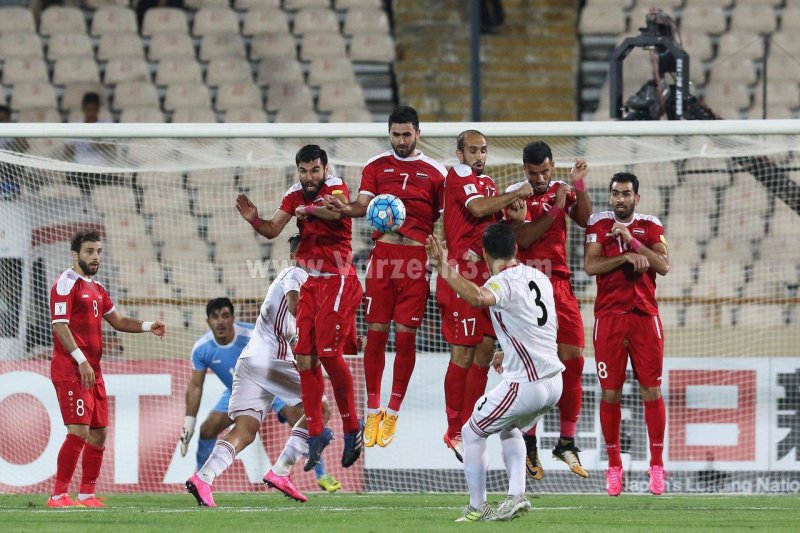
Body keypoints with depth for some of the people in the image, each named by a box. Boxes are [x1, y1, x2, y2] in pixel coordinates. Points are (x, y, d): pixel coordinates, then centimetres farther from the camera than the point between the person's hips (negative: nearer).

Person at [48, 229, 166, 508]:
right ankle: (59, 496, -14)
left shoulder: (96, 288, 19)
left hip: (92, 371, 9)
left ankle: (86, 495, 16)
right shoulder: (66, 284, -9)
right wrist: (81, 361, -24)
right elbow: (60, 326, -17)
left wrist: (148, 326, 8)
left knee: (99, 433, 9)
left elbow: (117, 320, 24)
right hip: (71, 370, -9)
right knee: (79, 431, -16)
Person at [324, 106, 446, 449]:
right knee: (376, 334, -1)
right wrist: (348, 209, -23)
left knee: (406, 336, -2)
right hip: (383, 251, 1)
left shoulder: (435, 172, 8)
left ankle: (393, 413, 8)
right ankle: (373, 412, 8)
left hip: (417, 257, -1)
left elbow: (446, 217, 9)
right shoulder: (376, 166, 11)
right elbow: (363, 204, 0)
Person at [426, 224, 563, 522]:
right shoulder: (539, 278, 11)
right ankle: (516, 495, 15)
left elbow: (478, 298, -40)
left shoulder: (503, 283, -14)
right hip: (554, 382, 8)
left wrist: (447, 272, -37)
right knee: (509, 429, 31)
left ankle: (477, 508, 10)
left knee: (472, 433, 10)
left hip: (525, 385, -8)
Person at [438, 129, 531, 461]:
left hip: (486, 277, 8)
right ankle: (455, 432, 1)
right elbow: (478, 208, -22)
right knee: (463, 355, -6)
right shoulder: (458, 175, -5)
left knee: (484, 352, 7)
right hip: (462, 276, -8)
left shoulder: (488, 184, 20)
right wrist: (516, 194, -15)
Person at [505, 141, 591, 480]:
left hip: (559, 285, 4)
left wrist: (578, 186, -11)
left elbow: (584, 220, -1)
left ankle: (567, 442, 6)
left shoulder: (560, 190, 12)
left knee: (572, 360, -1)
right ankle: (528, 442, 3)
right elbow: (523, 239, -15)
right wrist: (554, 209, -18)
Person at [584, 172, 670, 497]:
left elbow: (663, 265, -6)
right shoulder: (599, 224, 5)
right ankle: (613, 466, 5)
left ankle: (657, 465, 3)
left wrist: (632, 241, -14)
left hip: (645, 315, 1)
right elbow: (590, 265, -8)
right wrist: (627, 257, -17)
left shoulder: (650, 226, 8)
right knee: (610, 393, -1)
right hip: (609, 316, -1)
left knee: (652, 391, -2)